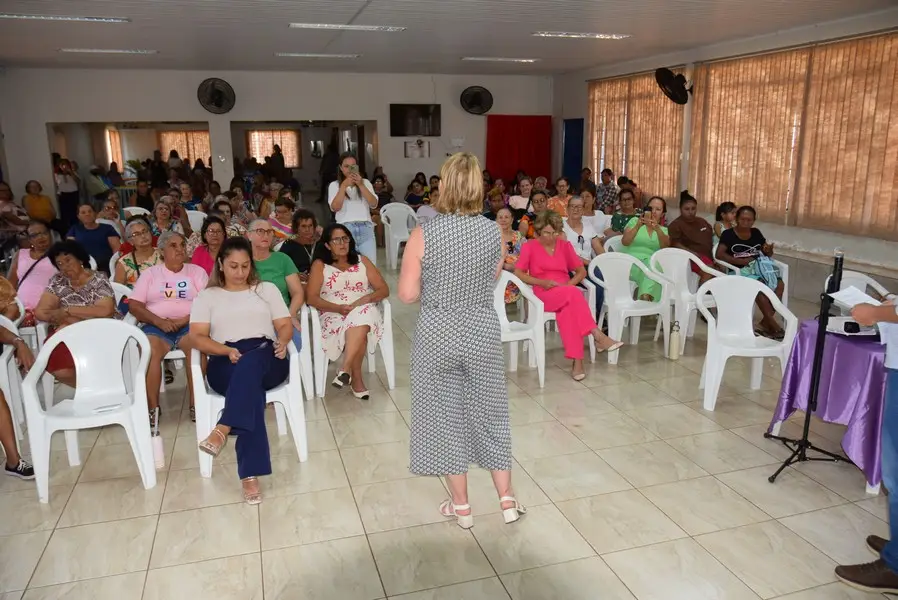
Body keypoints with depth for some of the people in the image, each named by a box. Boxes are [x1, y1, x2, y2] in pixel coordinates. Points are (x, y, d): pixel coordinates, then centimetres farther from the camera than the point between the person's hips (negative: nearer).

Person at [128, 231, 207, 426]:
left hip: (189, 325, 0)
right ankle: (152, 408, -23)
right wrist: (159, 321, -12)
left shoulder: (197, 271, 13)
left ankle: (196, 405, -24)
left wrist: (185, 320, -15)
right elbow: (134, 306, 4)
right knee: (149, 350, -33)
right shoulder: (149, 273, 14)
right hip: (156, 326, 1)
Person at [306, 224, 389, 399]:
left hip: (365, 311, 1)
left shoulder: (362, 260, 14)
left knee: (361, 317, -36)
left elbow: (384, 290, 8)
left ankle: (345, 370, -36)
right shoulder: (320, 265, 7)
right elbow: (311, 298, -3)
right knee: (358, 331, -34)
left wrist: (365, 299, -12)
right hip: (334, 315, -1)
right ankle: (356, 378, -25)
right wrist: (338, 308, -17)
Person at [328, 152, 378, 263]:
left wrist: (360, 185, -8)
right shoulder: (334, 185, 9)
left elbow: (374, 204, 0)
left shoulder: (365, 182, 14)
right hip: (345, 228, -2)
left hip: (366, 228, 2)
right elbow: (335, 207, -6)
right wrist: (344, 186, -11)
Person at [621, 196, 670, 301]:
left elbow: (666, 246, -4)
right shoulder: (635, 221, 14)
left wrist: (657, 229, -21)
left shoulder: (664, 230, 20)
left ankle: (645, 296, -44)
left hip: (653, 263, 2)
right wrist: (638, 226, -18)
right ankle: (648, 298, -36)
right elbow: (625, 242, -3)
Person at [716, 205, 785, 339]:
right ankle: (773, 325, -25)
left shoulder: (756, 233, 16)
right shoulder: (728, 234, 0)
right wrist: (740, 261, -21)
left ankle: (765, 323, -16)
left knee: (779, 285, -22)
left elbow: (768, 254, 21)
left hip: (760, 267, 6)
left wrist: (769, 251, -5)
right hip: (741, 270, -5)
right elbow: (719, 254, -12)